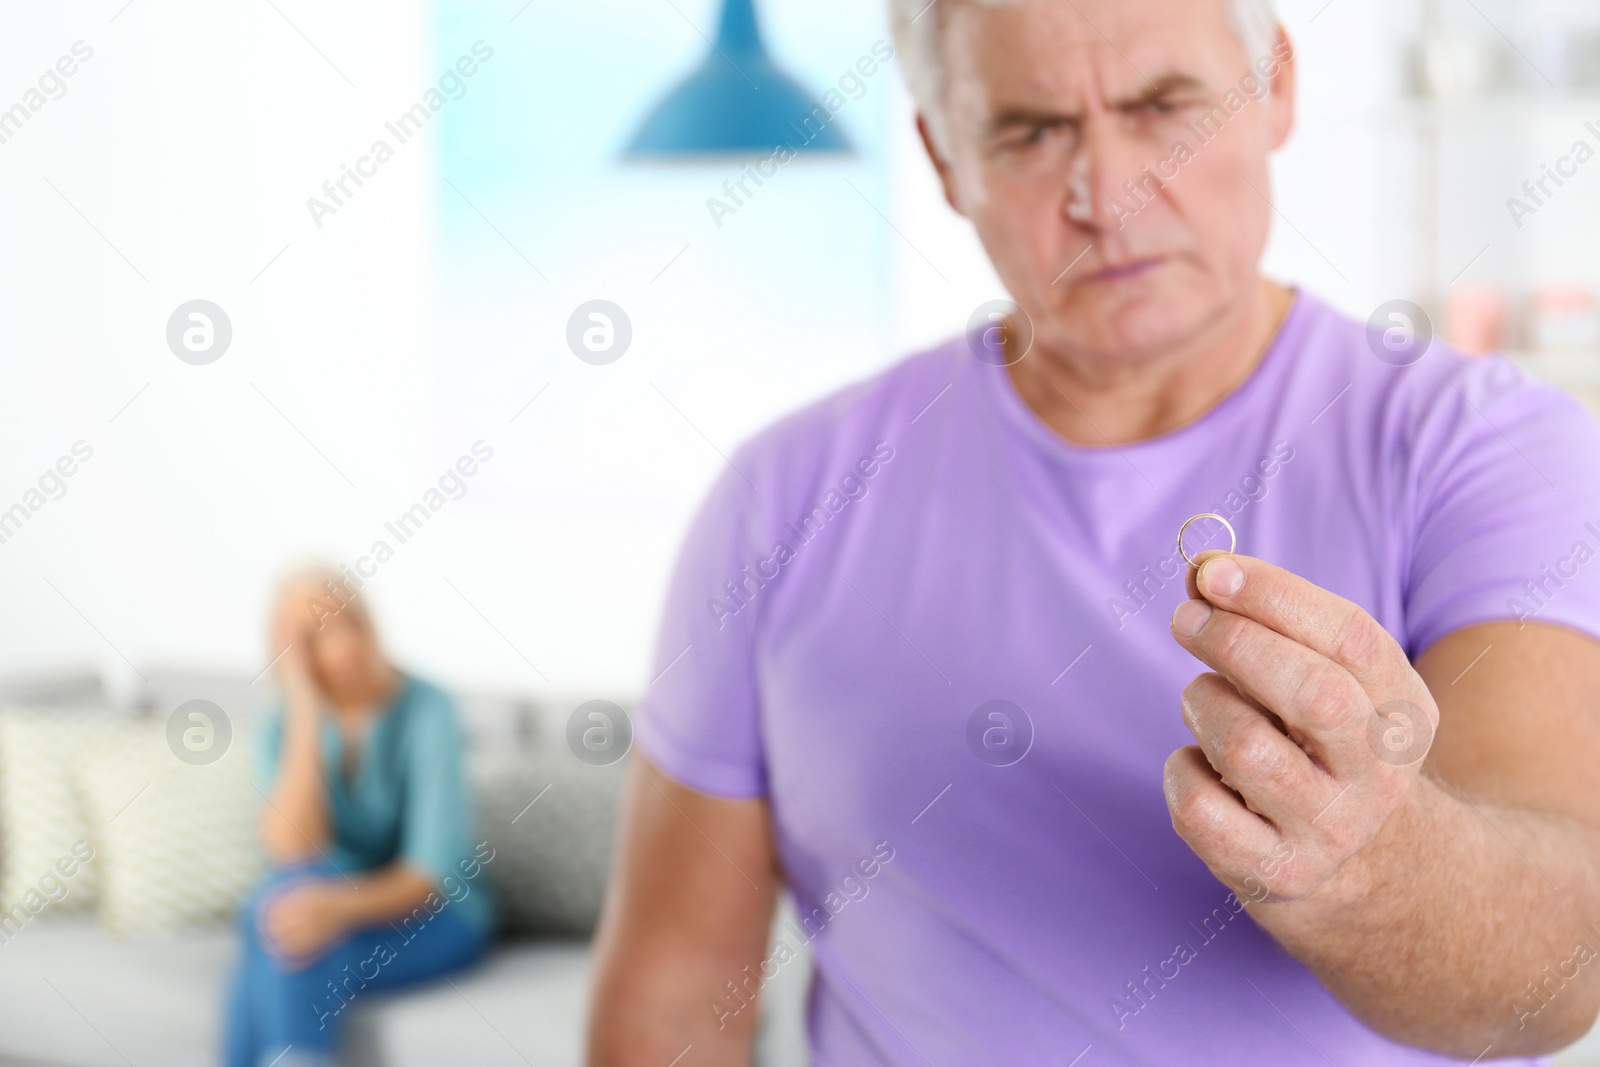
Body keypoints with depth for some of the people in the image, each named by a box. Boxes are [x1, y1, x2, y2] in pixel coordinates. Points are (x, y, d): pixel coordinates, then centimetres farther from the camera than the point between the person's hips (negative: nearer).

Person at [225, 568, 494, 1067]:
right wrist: (306, 716, -25)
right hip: (331, 904, 4)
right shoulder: (284, 728, -4)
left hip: (435, 916, -3)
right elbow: (291, 852, -22)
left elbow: (433, 868, -22)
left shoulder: (425, 709, -16)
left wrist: (340, 906, -41)